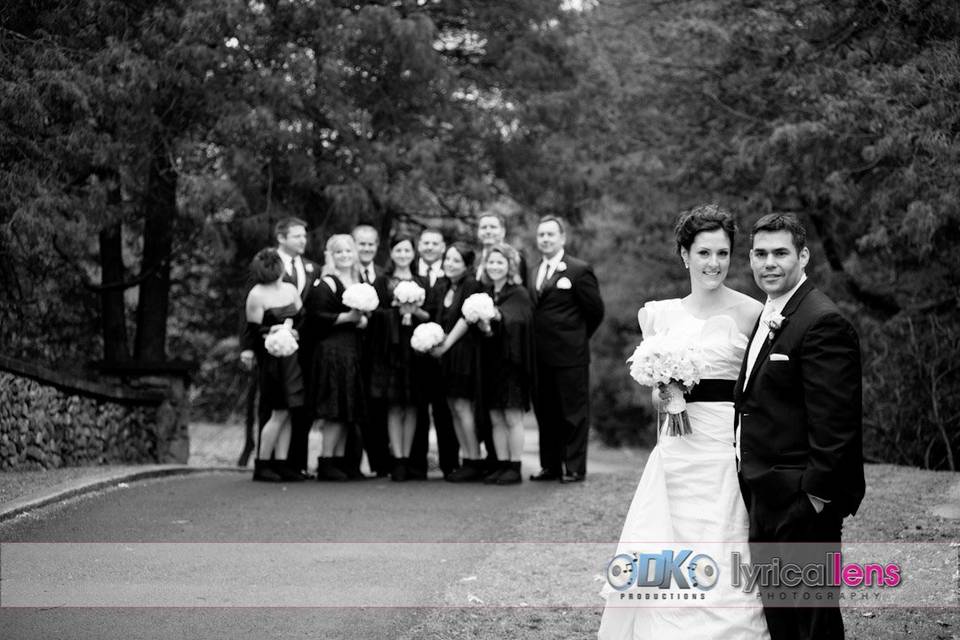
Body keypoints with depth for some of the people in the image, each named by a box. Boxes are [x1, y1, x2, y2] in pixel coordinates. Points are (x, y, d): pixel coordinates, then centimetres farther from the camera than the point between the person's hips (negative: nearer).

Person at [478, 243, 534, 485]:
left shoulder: (519, 293, -4)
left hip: (511, 362, -6)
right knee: (496, 419, 7)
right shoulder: (486, 295, 14)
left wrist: (497, 317, -37)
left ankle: (515, 468, 0)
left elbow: (517, 319, -20)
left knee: (512, 418, -4)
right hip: (490, 362, 6)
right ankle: (502, 465, 12)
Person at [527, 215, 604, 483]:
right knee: (545, 412, 11)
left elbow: (595, 310, -2)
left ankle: (574, 468, 6)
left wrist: (576, 338, 5)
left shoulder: (579, 270, -5)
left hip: (570, 354, -6)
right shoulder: (533, 272, 15)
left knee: (574, 412, 0)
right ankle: (550, 466, 19)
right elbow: (532, 308, 16)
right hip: (540, 356, 6)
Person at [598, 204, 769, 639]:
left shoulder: (750, 312, -2)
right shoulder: (661, 314, 10)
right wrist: (664, 390, -4)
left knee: (722, 564, -5)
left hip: (727, 449, -4)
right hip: (674, 450, 4)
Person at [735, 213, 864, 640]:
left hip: (802, 502, -10)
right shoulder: (768, 316, 14)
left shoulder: (824, 323, -17)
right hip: (765, 497, 10)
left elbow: (833, 422, -21)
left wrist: (816, 496, -21)